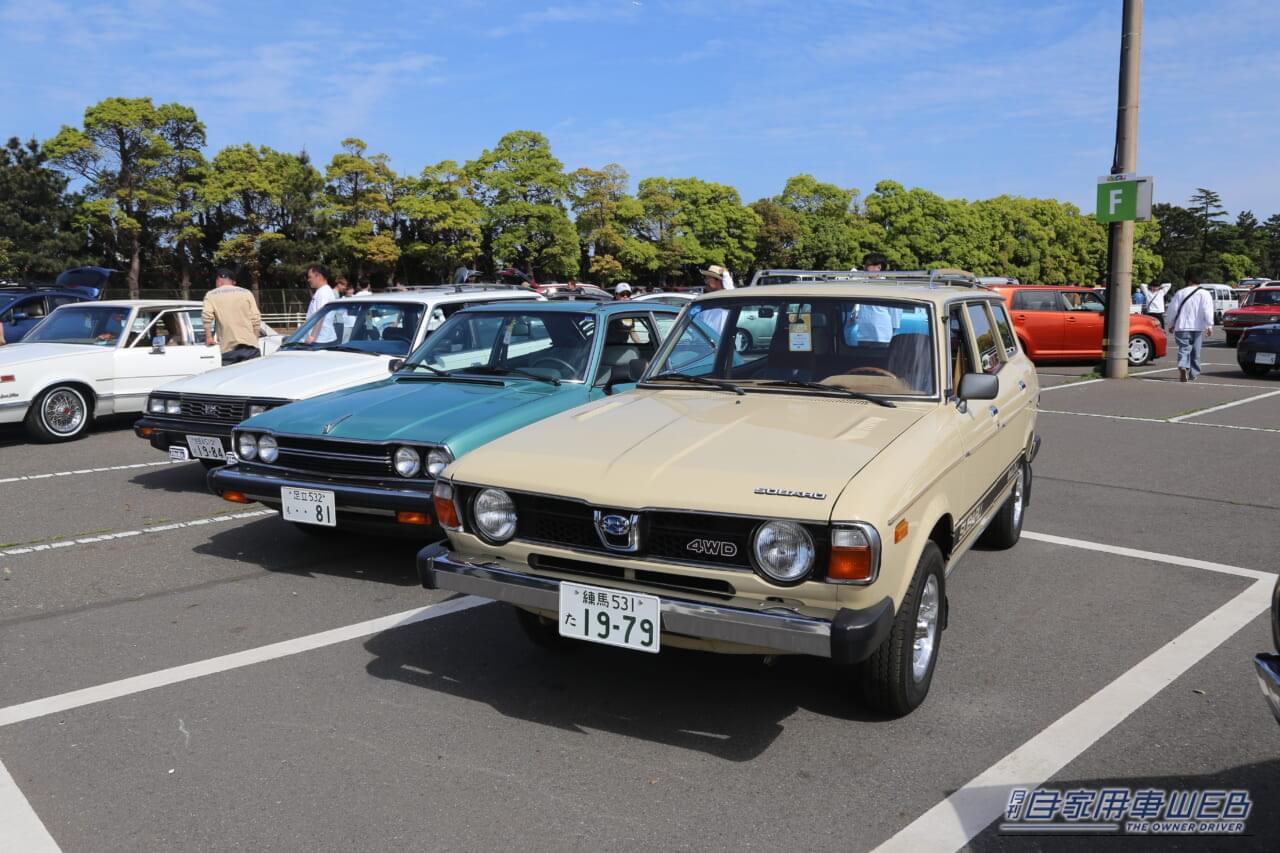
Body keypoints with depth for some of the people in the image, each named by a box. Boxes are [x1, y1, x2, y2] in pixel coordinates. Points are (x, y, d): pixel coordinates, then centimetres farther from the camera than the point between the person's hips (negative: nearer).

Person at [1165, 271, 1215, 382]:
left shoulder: (1180, 293, 5)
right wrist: (1209, 326, -8)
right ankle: (1193, 374, 19)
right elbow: (1207, 311, -8)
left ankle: (1183, 368, -32)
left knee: (1184, 349, -5)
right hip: (1198, 327, 0)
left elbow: (1172, 309, 5)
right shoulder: (1205, 294, 1)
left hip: (1182, 327, 0)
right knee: (1195, 351, 12)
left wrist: (1171, 324, 15)